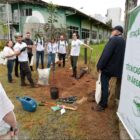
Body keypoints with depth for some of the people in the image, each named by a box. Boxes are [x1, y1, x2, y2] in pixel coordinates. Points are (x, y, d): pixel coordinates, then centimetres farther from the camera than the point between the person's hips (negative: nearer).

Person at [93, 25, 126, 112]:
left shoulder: (114, 39, -17)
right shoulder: (123, 41, 9)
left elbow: (106, 54, -22)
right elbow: (119, 55, 13)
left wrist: (100, 66, -15)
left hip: (108, 67, -9)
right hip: (116, 68, 9)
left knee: (104, 87, 1)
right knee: (105, 86, 19)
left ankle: (102, 105, 11)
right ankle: (104, 102, 31)